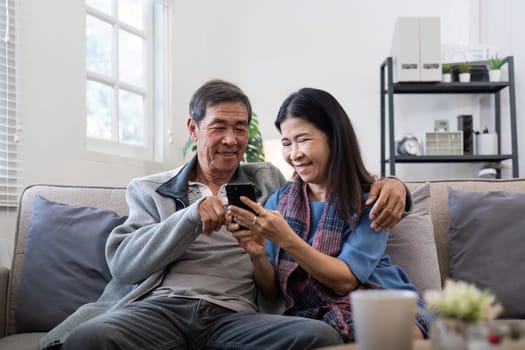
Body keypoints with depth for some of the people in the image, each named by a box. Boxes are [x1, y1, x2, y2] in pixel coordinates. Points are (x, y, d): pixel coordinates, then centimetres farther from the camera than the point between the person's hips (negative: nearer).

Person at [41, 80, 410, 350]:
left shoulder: (269, 182, 23)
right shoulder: (150, 190, 18)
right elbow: (123, 264, 4)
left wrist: (389, 182, 3)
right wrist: (192, 215, -10)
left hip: (233, 315, 2)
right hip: (158, 307, -2)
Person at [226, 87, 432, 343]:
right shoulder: (278, 202, 9)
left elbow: (345, 280, -11)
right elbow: (272, 291, 8)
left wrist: (286, 239, -22)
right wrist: (258, 255, -14)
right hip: (311, 318, 1)